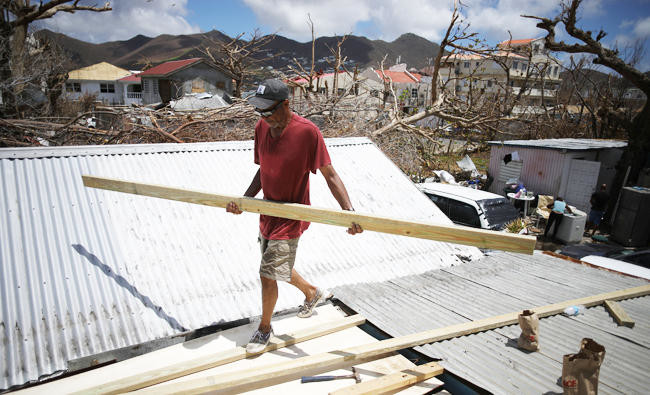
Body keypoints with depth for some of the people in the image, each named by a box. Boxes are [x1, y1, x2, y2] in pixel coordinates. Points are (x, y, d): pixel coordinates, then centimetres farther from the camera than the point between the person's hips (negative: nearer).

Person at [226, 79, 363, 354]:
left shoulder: (307, 132, -21)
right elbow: (263, 170, 7)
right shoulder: (262, 127, -1)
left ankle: (264, 328, 27)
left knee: (268, 275, 0)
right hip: (267, 212, 7)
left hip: (290, 218, -7)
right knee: (279, 269, 23)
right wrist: (244, 200, -5)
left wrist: (348, 210, -29)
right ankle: (313, 293, 50)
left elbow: (329, 174, -18)